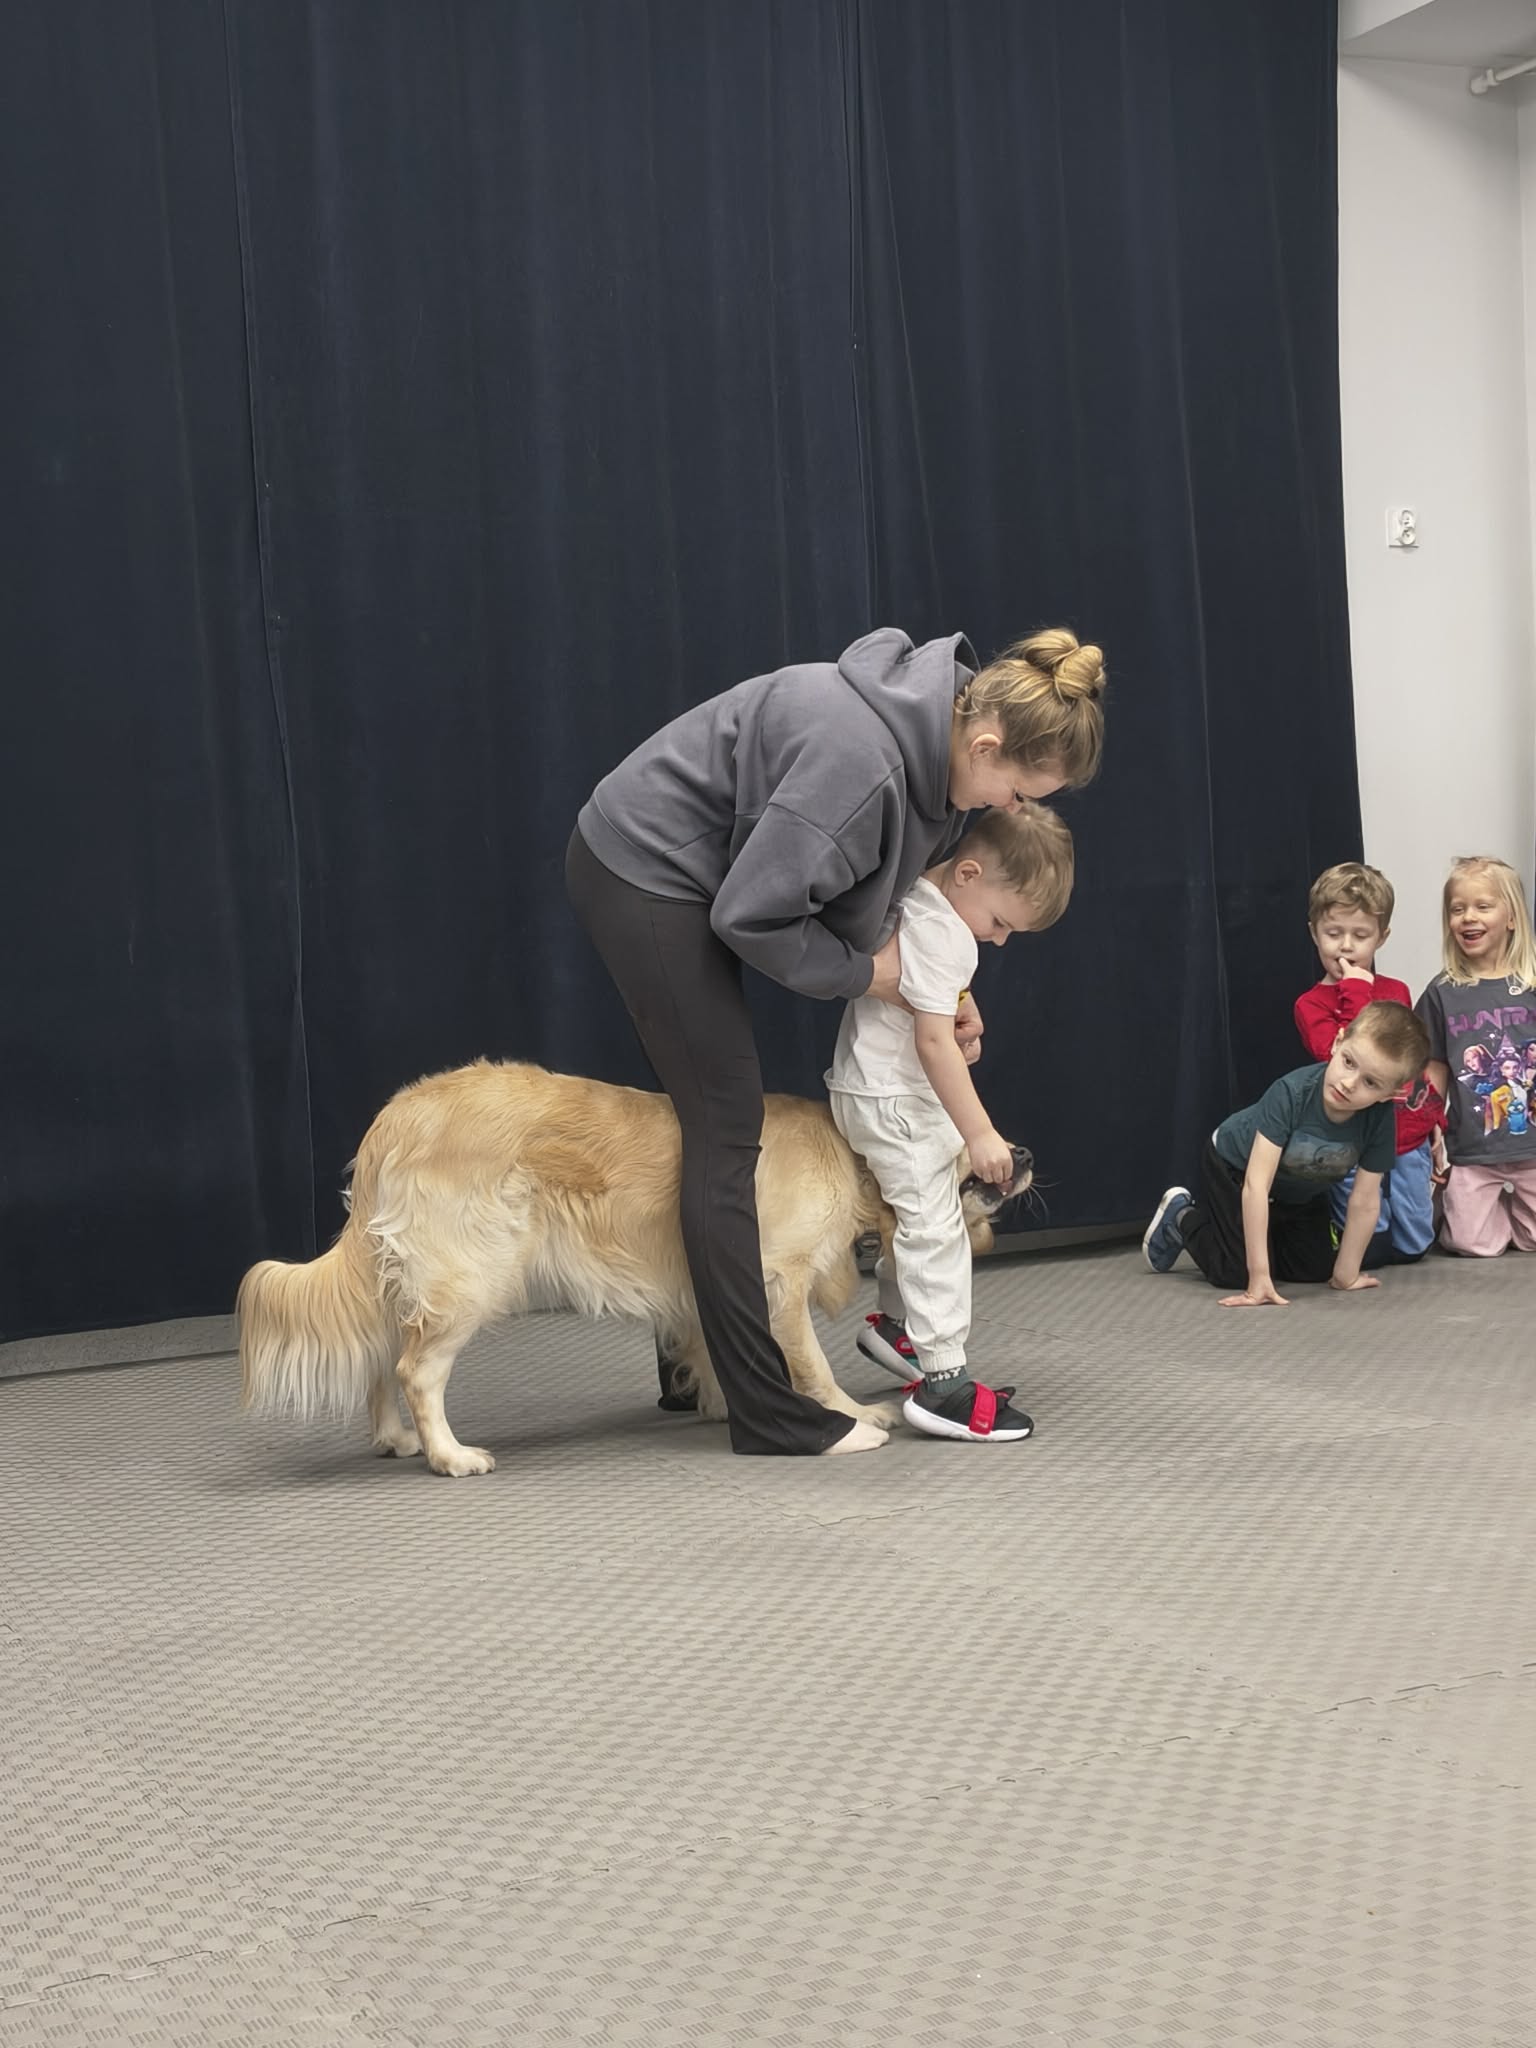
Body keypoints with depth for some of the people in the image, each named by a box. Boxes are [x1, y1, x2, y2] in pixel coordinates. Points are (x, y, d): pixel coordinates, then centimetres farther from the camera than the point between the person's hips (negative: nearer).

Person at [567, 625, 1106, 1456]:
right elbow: (749, 914, -26)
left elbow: (899, 873, 13)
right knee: (726, 1133, -9)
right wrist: (859, 972, -12)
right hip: (642, 869, -10)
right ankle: (770, 1417, -5)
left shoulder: (934, 723, -3)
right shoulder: (858, 760, -32)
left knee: (716, 1120, 14)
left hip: (655, 865, 10)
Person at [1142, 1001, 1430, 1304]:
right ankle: (1181, 1217, 17)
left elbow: (1364, 1201, -21)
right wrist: (1259, 1278, -41)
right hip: (1235, 1165, -4)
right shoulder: (1291, 1092, -41)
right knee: (1236, 1272, -11)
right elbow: (1256, 1185, -41)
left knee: (1316, 1270, 6)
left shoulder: (1379, 1119, -32)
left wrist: (1346, 1275, -15)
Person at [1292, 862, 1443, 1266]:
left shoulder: (1397, 991, 9)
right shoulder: (1311, 1004, -6)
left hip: (1411, 1143, 5)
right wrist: (1356, 993, -20)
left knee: (1412, 1247, 9)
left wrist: (1435, 1119, 17)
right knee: (1368, 1252, -2)